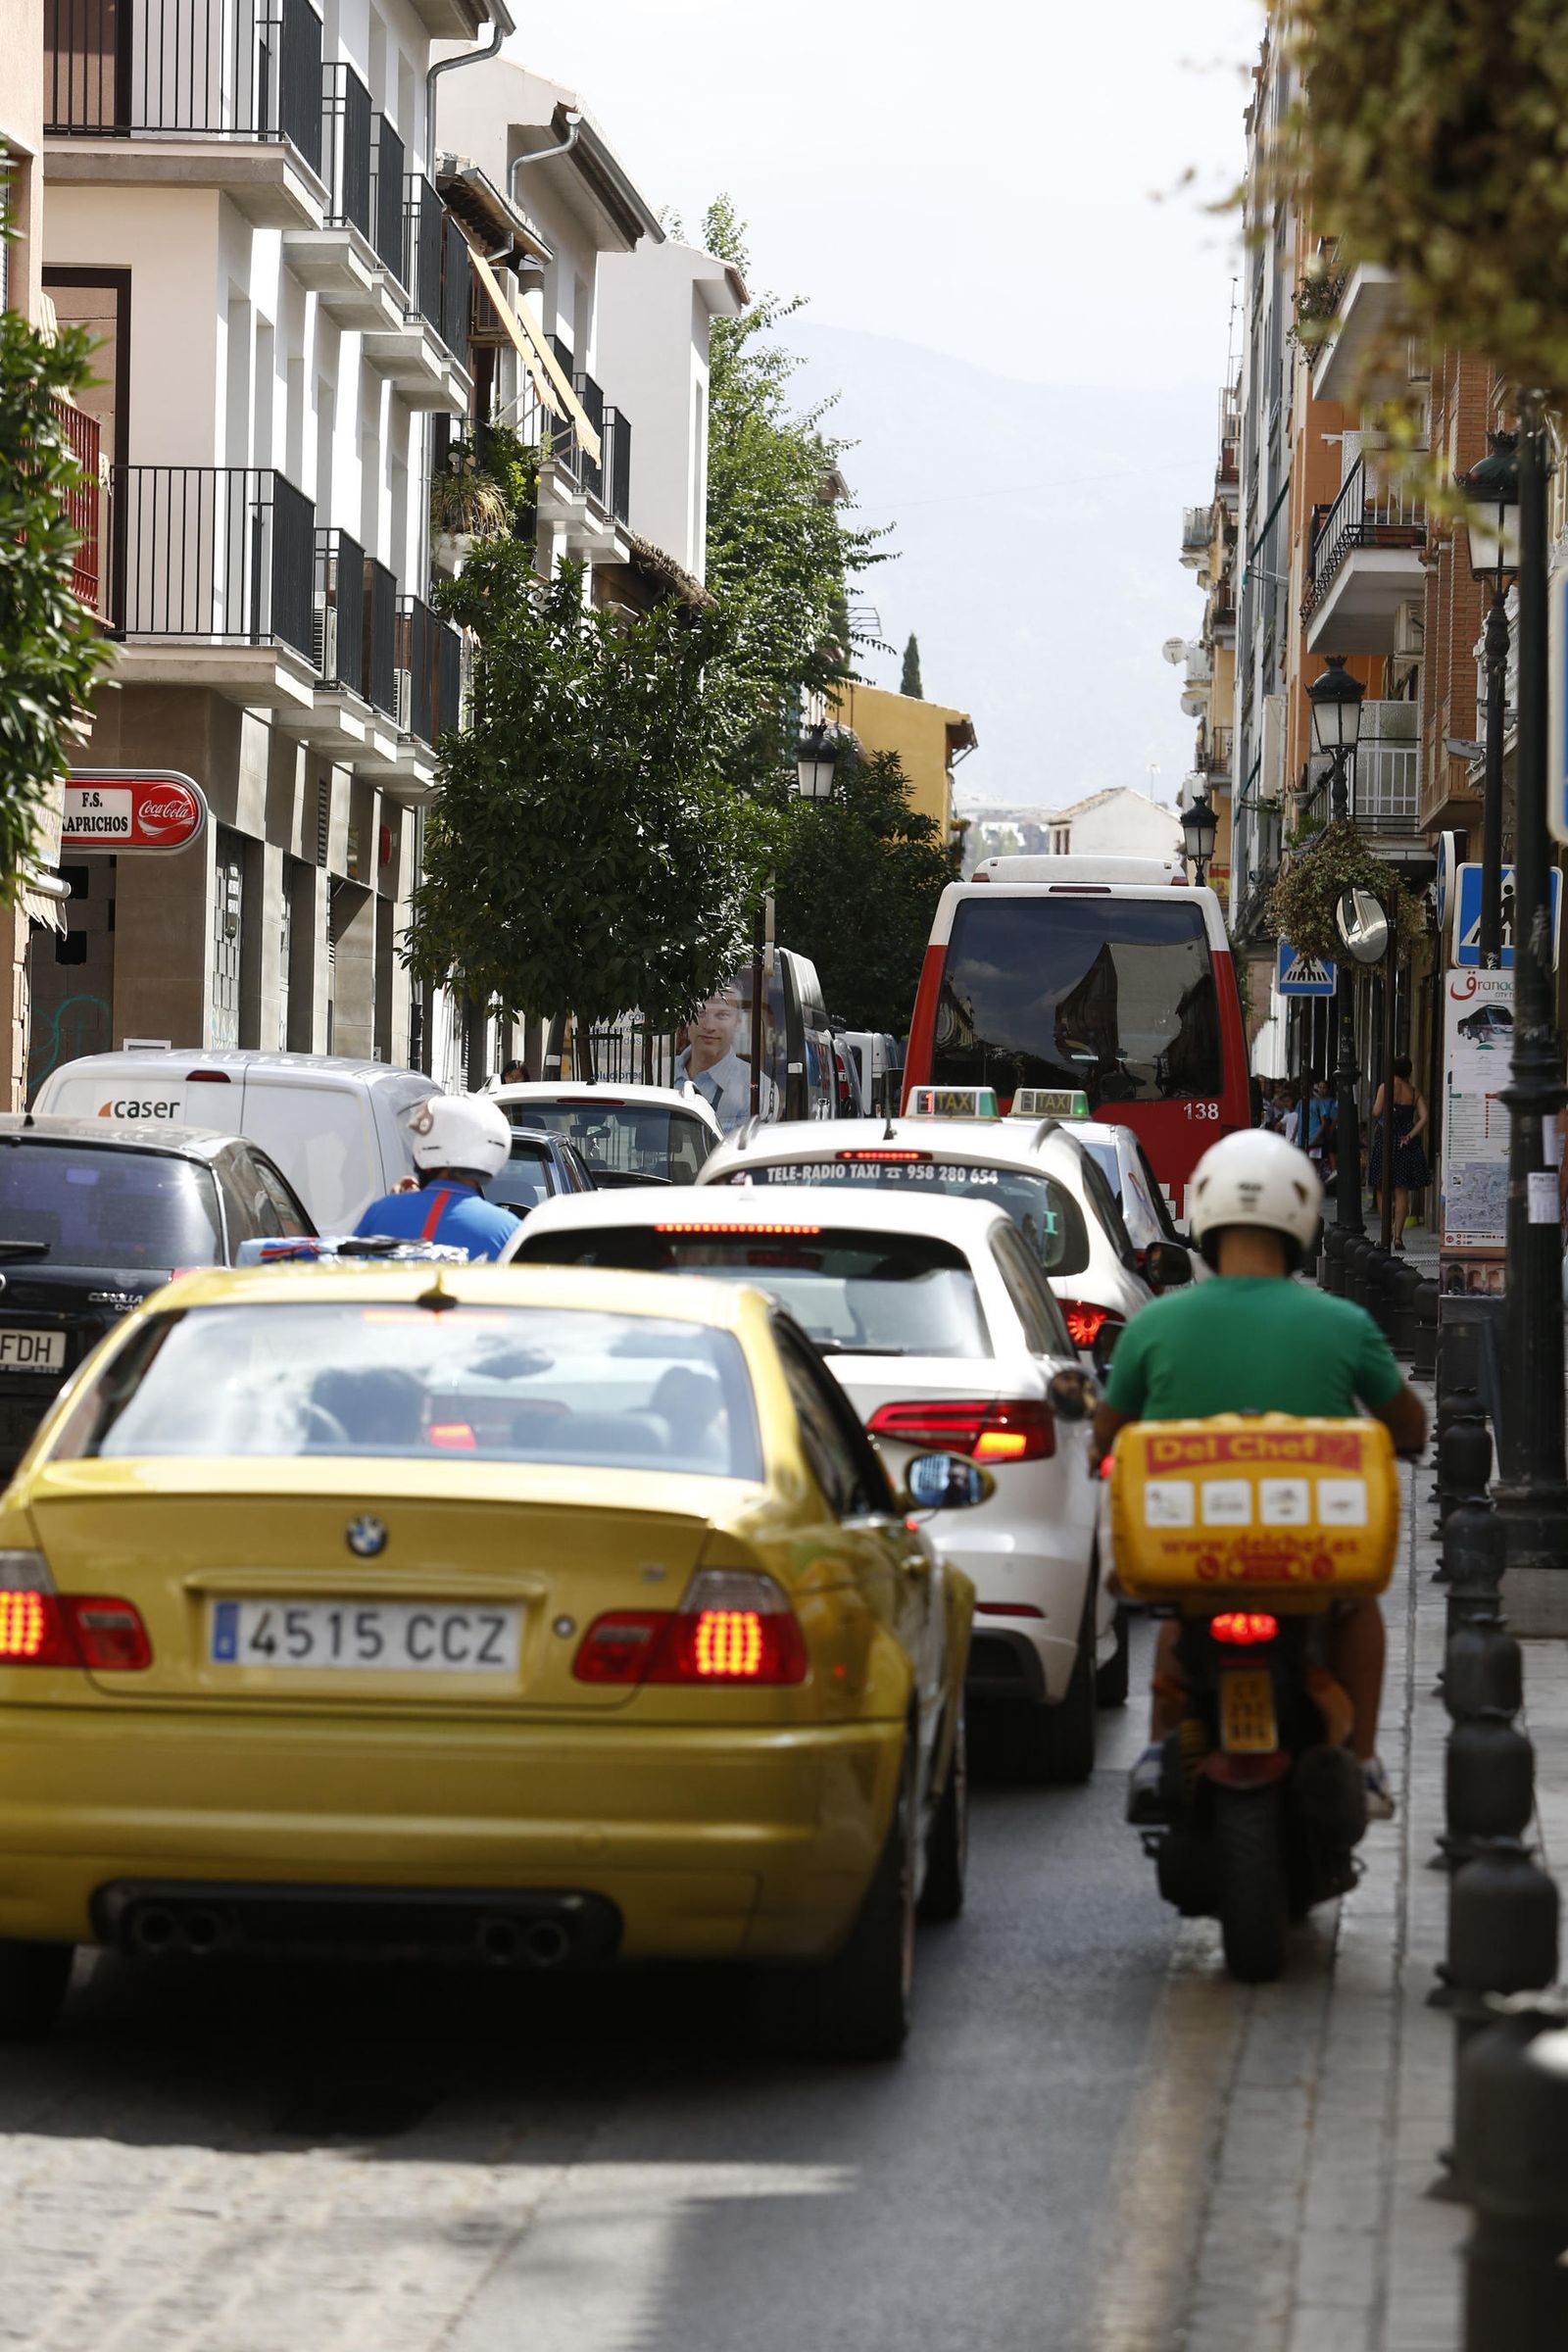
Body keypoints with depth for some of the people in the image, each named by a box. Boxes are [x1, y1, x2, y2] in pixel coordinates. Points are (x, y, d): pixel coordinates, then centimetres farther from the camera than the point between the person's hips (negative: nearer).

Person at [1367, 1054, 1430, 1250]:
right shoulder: (1415, 1093, 5)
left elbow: (1376, 1112, -15)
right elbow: (1423, 1118, -6)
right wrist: (1410, 1136, -3)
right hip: (1407, 1145, 3)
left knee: (1382, 1188, 10)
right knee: (1402, 1191, 4)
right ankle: (1398, 1235, -2)